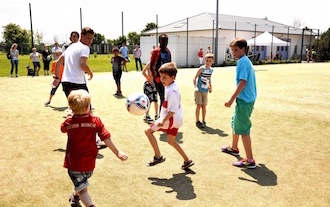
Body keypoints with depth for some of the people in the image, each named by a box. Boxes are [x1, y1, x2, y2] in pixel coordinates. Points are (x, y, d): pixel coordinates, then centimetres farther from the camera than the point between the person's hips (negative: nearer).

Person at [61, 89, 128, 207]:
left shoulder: (68, 122, -11)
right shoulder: (95, 121, -14)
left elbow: (63, 129, 14)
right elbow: (106, 138, -15)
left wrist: (71, 116, 25)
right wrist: (117, 152, -8)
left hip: (74, 163, -2)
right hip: (89, 162, 3)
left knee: (83, 189, -3)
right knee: (82, 182, 31)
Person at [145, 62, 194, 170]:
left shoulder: (171, 91, -21)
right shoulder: (173, 87, 9)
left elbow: (173, 110, -26)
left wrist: (163, 121, -30)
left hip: (171, 119, -10)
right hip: (176, 119, 10)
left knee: (148, 131, -3)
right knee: (171, 141, 23)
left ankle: (158, 157, 2)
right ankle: (187, 161, 27)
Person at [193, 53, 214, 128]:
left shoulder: (211, 70, 4)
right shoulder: (202, 68, -13)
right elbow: (194, 78, -14)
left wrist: (210, 86, 11)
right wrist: (195, 87, -24)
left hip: (205, 91, 5)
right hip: (199, 90, -5)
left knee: (204, 106, 10)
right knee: (199, 105, -3)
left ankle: (203, 121, 21)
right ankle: (197, 121, 9)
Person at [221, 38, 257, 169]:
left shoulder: (242, 62, -16)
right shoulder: (246, 61, 13)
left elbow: (243, 82, -24)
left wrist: (232, 99, -24)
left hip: (244, 100, -10)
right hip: (245, 99, 10)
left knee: (243, 129, -5)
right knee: (235, 123, 25)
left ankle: (250, 160, 1)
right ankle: (234, 148, 44)